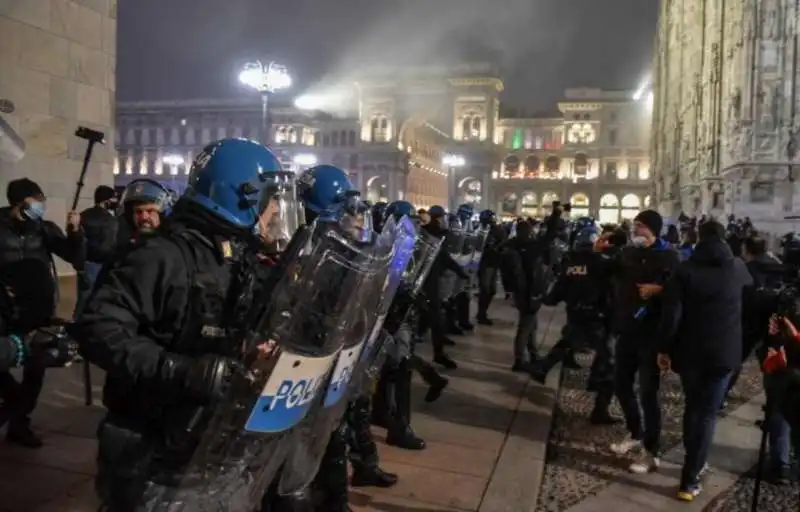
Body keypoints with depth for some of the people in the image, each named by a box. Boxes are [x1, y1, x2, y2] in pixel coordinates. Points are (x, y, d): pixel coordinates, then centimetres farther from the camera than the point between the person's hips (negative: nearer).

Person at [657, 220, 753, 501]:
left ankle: (693, 463, 31)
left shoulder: (685, 269, -7)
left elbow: (671, 314, -13)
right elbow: (751, 286, 26)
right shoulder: (737, 268, 0)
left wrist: (664, 348, -5)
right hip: (723, 352, 0)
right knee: (707, 414, 3)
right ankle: (690, 480, 1)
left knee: (692, 407, 20)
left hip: (690, 350, 0)